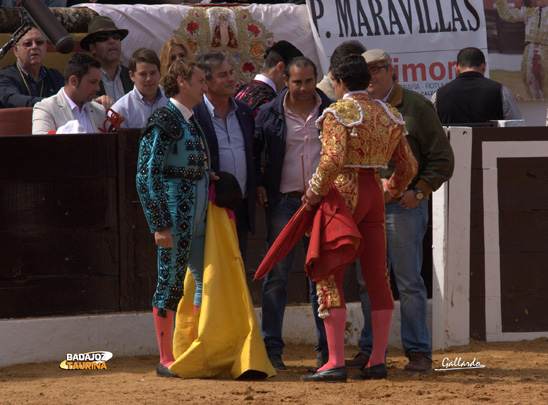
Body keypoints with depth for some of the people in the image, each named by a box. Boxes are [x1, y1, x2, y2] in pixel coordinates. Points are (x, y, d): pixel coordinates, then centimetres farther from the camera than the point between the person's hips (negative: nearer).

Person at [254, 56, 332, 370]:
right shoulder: (270, 114, 3)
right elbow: (252, 151, 12)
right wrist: (259, 185, 0)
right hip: (283, 201, -1)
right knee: (277, 275, -2)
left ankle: (327, 348, 8)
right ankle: (271, 348, 2)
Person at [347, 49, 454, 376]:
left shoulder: (416, 107, 0)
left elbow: (442, 158, 0)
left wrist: (418, 192, -10)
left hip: (405, 205, -4)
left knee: (409, 281, -3)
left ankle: (418, 352, 3)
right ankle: (371, 349, 12)